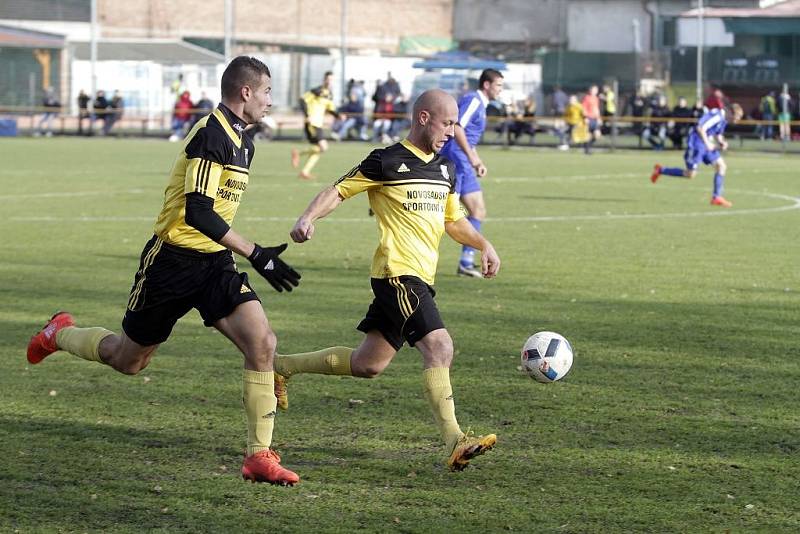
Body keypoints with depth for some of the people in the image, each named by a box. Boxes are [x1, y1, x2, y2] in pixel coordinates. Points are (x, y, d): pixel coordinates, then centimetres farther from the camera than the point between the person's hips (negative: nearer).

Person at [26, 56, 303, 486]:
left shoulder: (241, 141, 9)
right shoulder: (210, 134, -20)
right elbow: (197, 212, -29)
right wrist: (255, 255, -30)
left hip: (214, 261, 7)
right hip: (174, 259, -7)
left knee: (262, 344, -14)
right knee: (127, 360, 11)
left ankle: (259, 455, -10)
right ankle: (59, 335, 42)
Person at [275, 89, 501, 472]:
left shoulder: (445, 169, 17)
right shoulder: (387, 161, -6)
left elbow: (453, 219, 30)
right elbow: (338, 191, -3)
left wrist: (484, 245, 16)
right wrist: (307, 218, -19)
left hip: (419, 278, 9)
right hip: (397, 271, -9)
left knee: (367, 364, 12)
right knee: (439, 347, -21)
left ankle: (281, 366, 28)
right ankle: (455, 443, -25)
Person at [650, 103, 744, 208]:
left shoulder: (723, 119, 9)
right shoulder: (716, 115, -21)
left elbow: (718, 135, 22)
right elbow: (700, 128, -27)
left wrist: (722, 143, 1)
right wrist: (708, 144, -25)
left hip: (706, 144, 10)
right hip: (696, 143, -10)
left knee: (721, 166, 1)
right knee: (690, 174, -6)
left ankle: (716, 197, 4)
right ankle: (660, 170, 10)